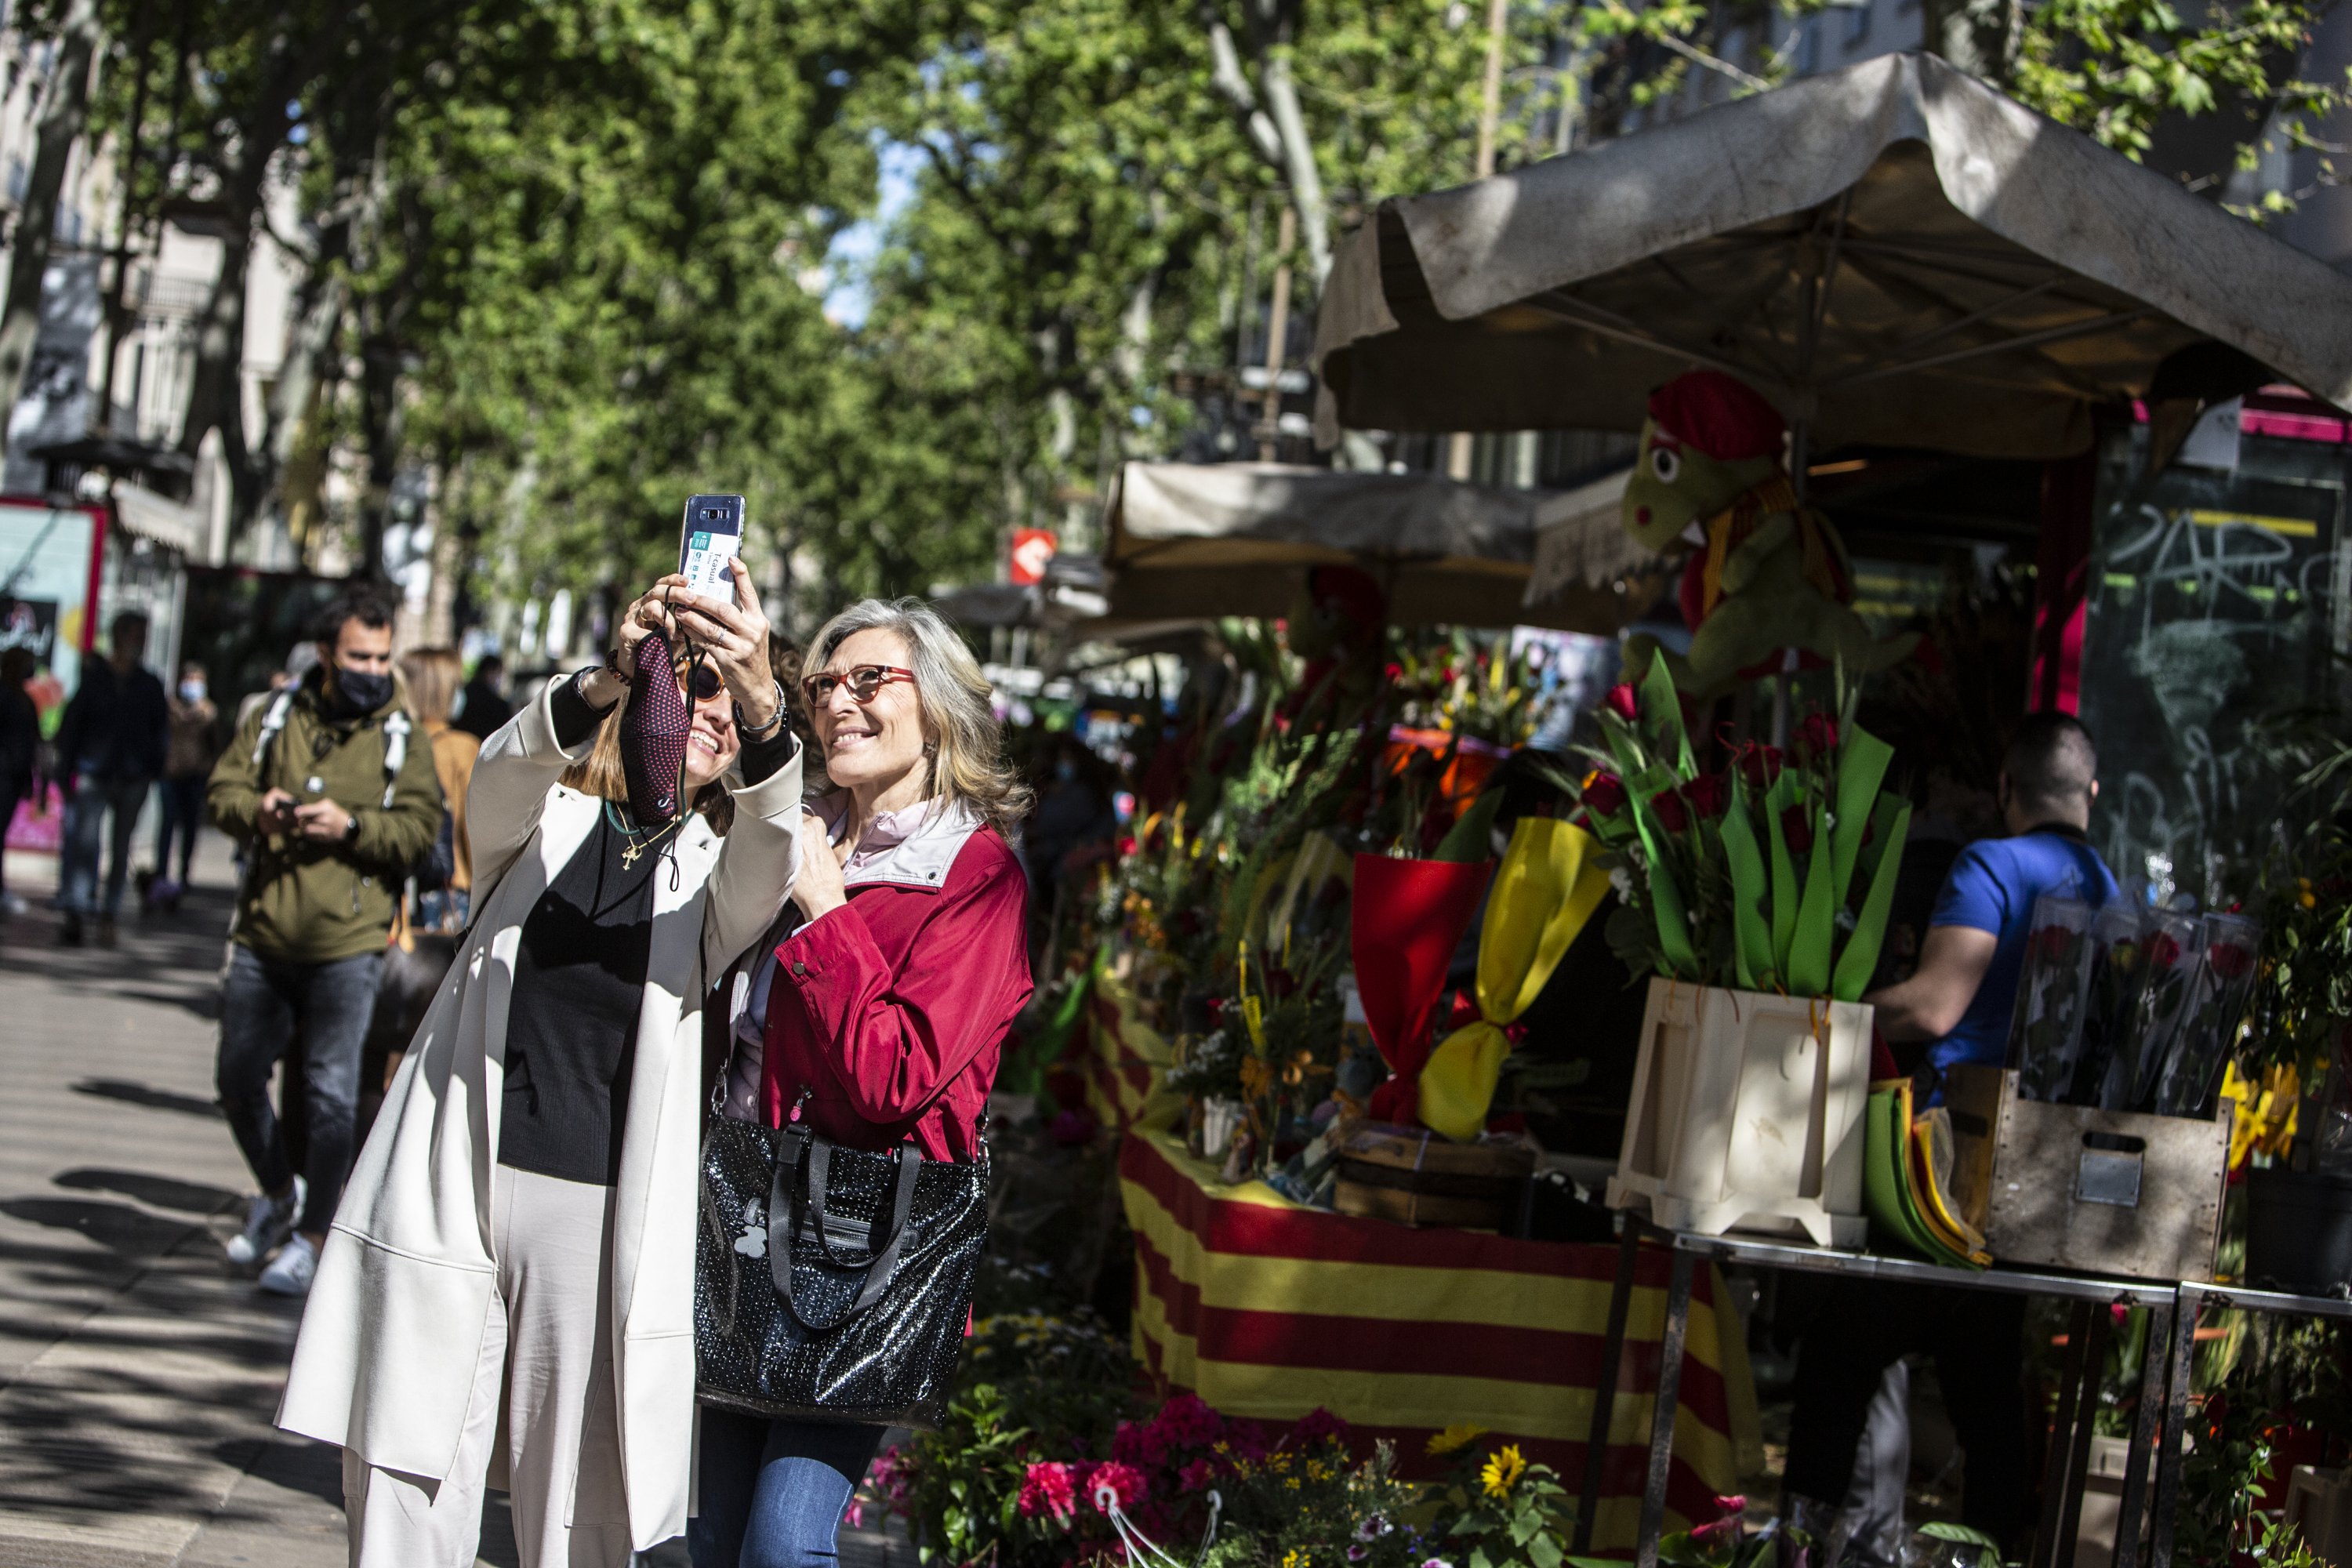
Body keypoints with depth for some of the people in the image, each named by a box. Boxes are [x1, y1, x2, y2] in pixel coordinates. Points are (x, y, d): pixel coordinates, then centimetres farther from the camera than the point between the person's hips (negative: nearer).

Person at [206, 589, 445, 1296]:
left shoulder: (402, 738, 3)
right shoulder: (277, 718, 10)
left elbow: (418, 829, -5)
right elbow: (223, 787, 10)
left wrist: (350, 825, -21)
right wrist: (256, 809, -12)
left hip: (344, 944, -3)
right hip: (263, 936, 4)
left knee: (330, 1092, -6)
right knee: (238, 1077, 10)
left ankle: (310, 1236, 6)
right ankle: (278, 1193, 35)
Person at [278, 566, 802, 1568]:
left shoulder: (714, 867, 12)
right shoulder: (540, 825, 13)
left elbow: (768, 860, -12)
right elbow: (503, 777, -11)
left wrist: (764, 707, -32)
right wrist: (605, 681, -32)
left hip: (603, 1211, 0)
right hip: (457, 1185, 0)